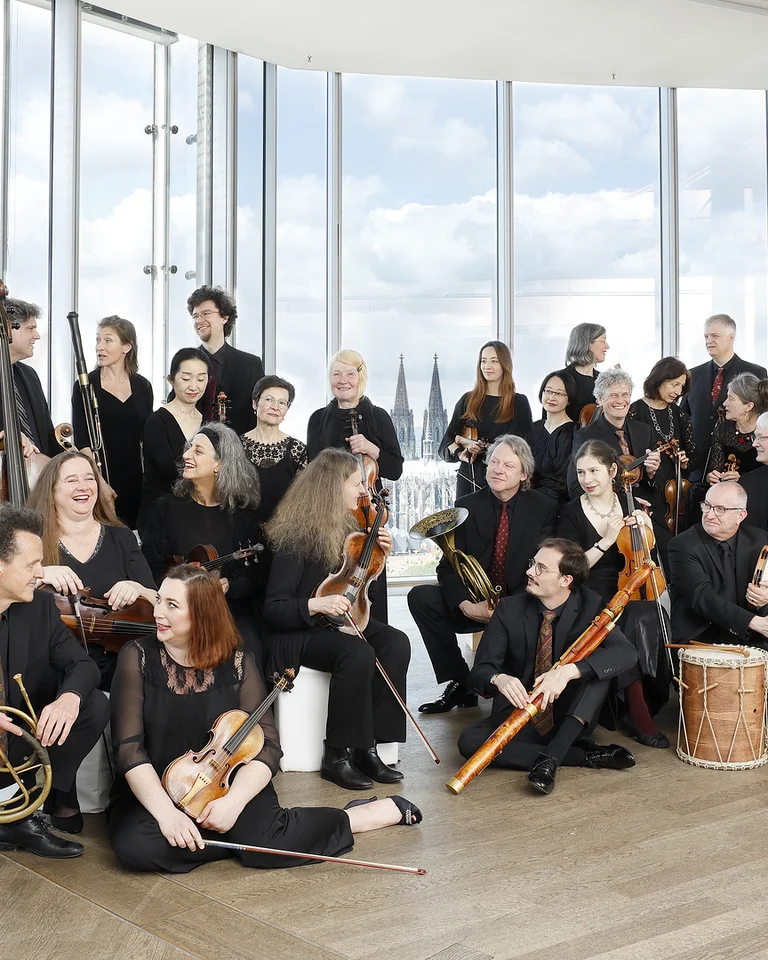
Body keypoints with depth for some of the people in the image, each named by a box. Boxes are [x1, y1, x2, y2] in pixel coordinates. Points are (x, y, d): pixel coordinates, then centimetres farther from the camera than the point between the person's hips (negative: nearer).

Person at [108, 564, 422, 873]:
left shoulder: (237, 665, -6)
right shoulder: (137, 657, -8)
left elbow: (267, 745, -9)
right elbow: (129, 747, -15)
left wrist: (234, 799, -28)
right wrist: (166, 812, -29)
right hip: (154, 792, 1)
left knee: (267, 843, -29)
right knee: (134, 844, -32)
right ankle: (241, 836, -12)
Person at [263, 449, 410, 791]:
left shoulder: (348, 528, 8)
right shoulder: (295, 537, -16)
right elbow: (273, 609, -17)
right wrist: (316, 605, -33)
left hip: (341, 622, 7)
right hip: (297, 634, -7)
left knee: (396, 643, -22)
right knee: (358, 653, -35)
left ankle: (367, 747, -17)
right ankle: (337, 755, -20)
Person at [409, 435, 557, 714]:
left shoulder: (544, 509, -3)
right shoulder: (466, 507, 1)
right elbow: (449, 566, -4)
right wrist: (465, 605, -24)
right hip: (474, 604, 3)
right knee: (420, 597, -19)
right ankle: (460, 683, -10)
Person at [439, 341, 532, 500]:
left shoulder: (519, 403, 6)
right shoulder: (467, 400, 11)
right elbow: (448, 440, 8)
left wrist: (485, 448, -14)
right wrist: (461, 453, -14)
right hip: (469, 479, 2)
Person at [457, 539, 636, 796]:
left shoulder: (590, 606, -9)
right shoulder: (510, 609, -7)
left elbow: (625, 652, -26)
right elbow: (479, 671, -10)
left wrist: (569, 670, -41)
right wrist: (499, 678, -36)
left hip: (570, 718, -1)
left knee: (598, 665, -25)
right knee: (469, 741, -28)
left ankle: (552, 757, -33)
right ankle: (587, 754, -25)